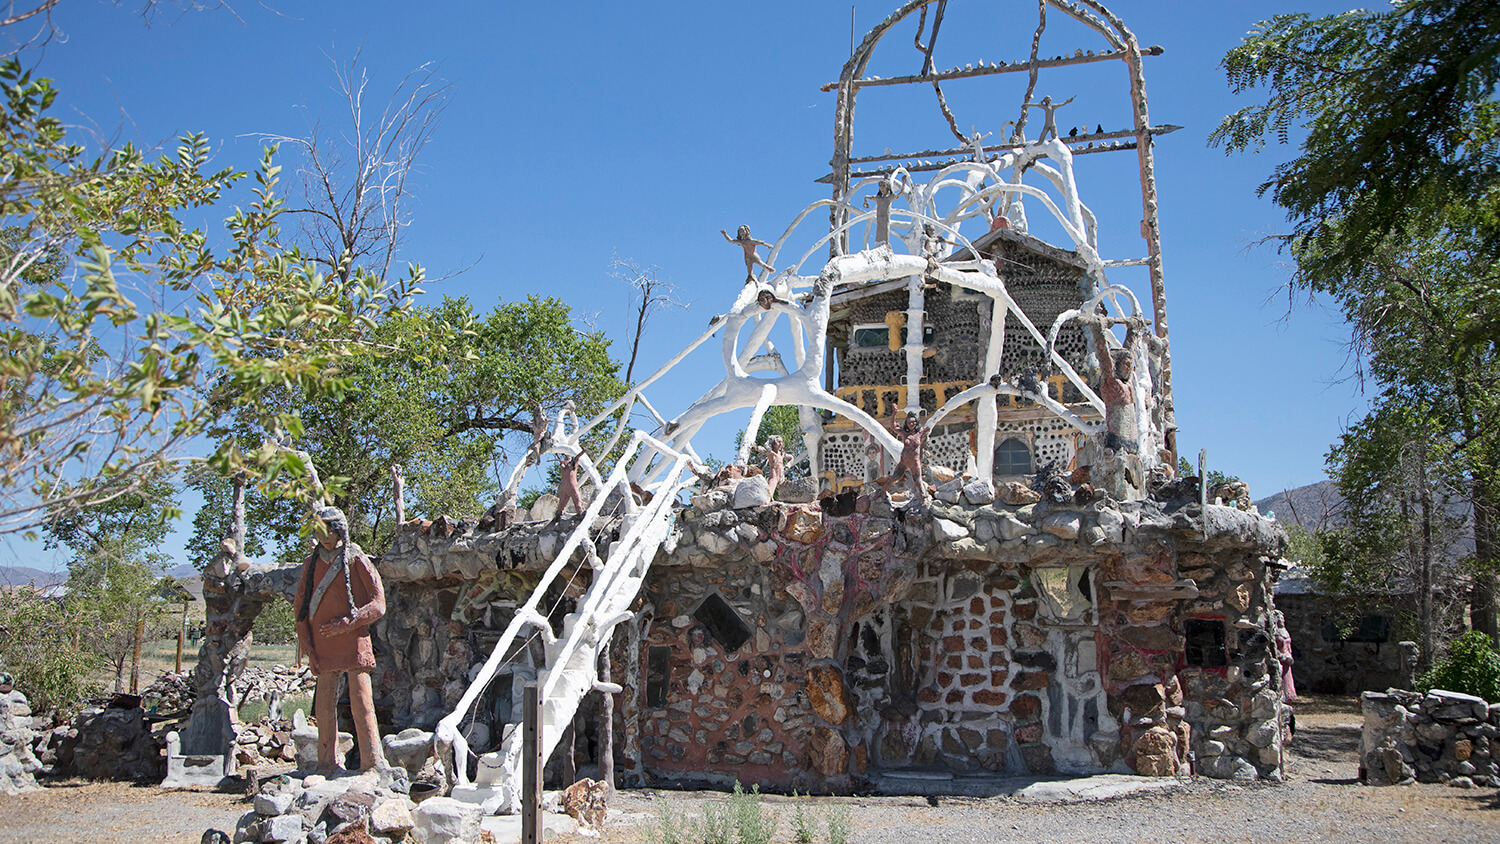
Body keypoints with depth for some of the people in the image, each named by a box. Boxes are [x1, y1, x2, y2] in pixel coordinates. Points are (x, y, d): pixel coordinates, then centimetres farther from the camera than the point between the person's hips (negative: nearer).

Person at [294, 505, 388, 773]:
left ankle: (373, 761, -2)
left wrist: (348, 622, -13)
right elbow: (301, 608, 14)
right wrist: (307, 645, 5)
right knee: (325, 704, 4)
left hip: (354, 641, -4)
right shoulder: (311, 563, 11)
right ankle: (327, 764, 10)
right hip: (323, 646, 4)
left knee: (361, 701, -6)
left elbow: (378, 604, -2)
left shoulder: (357, 561, 0)